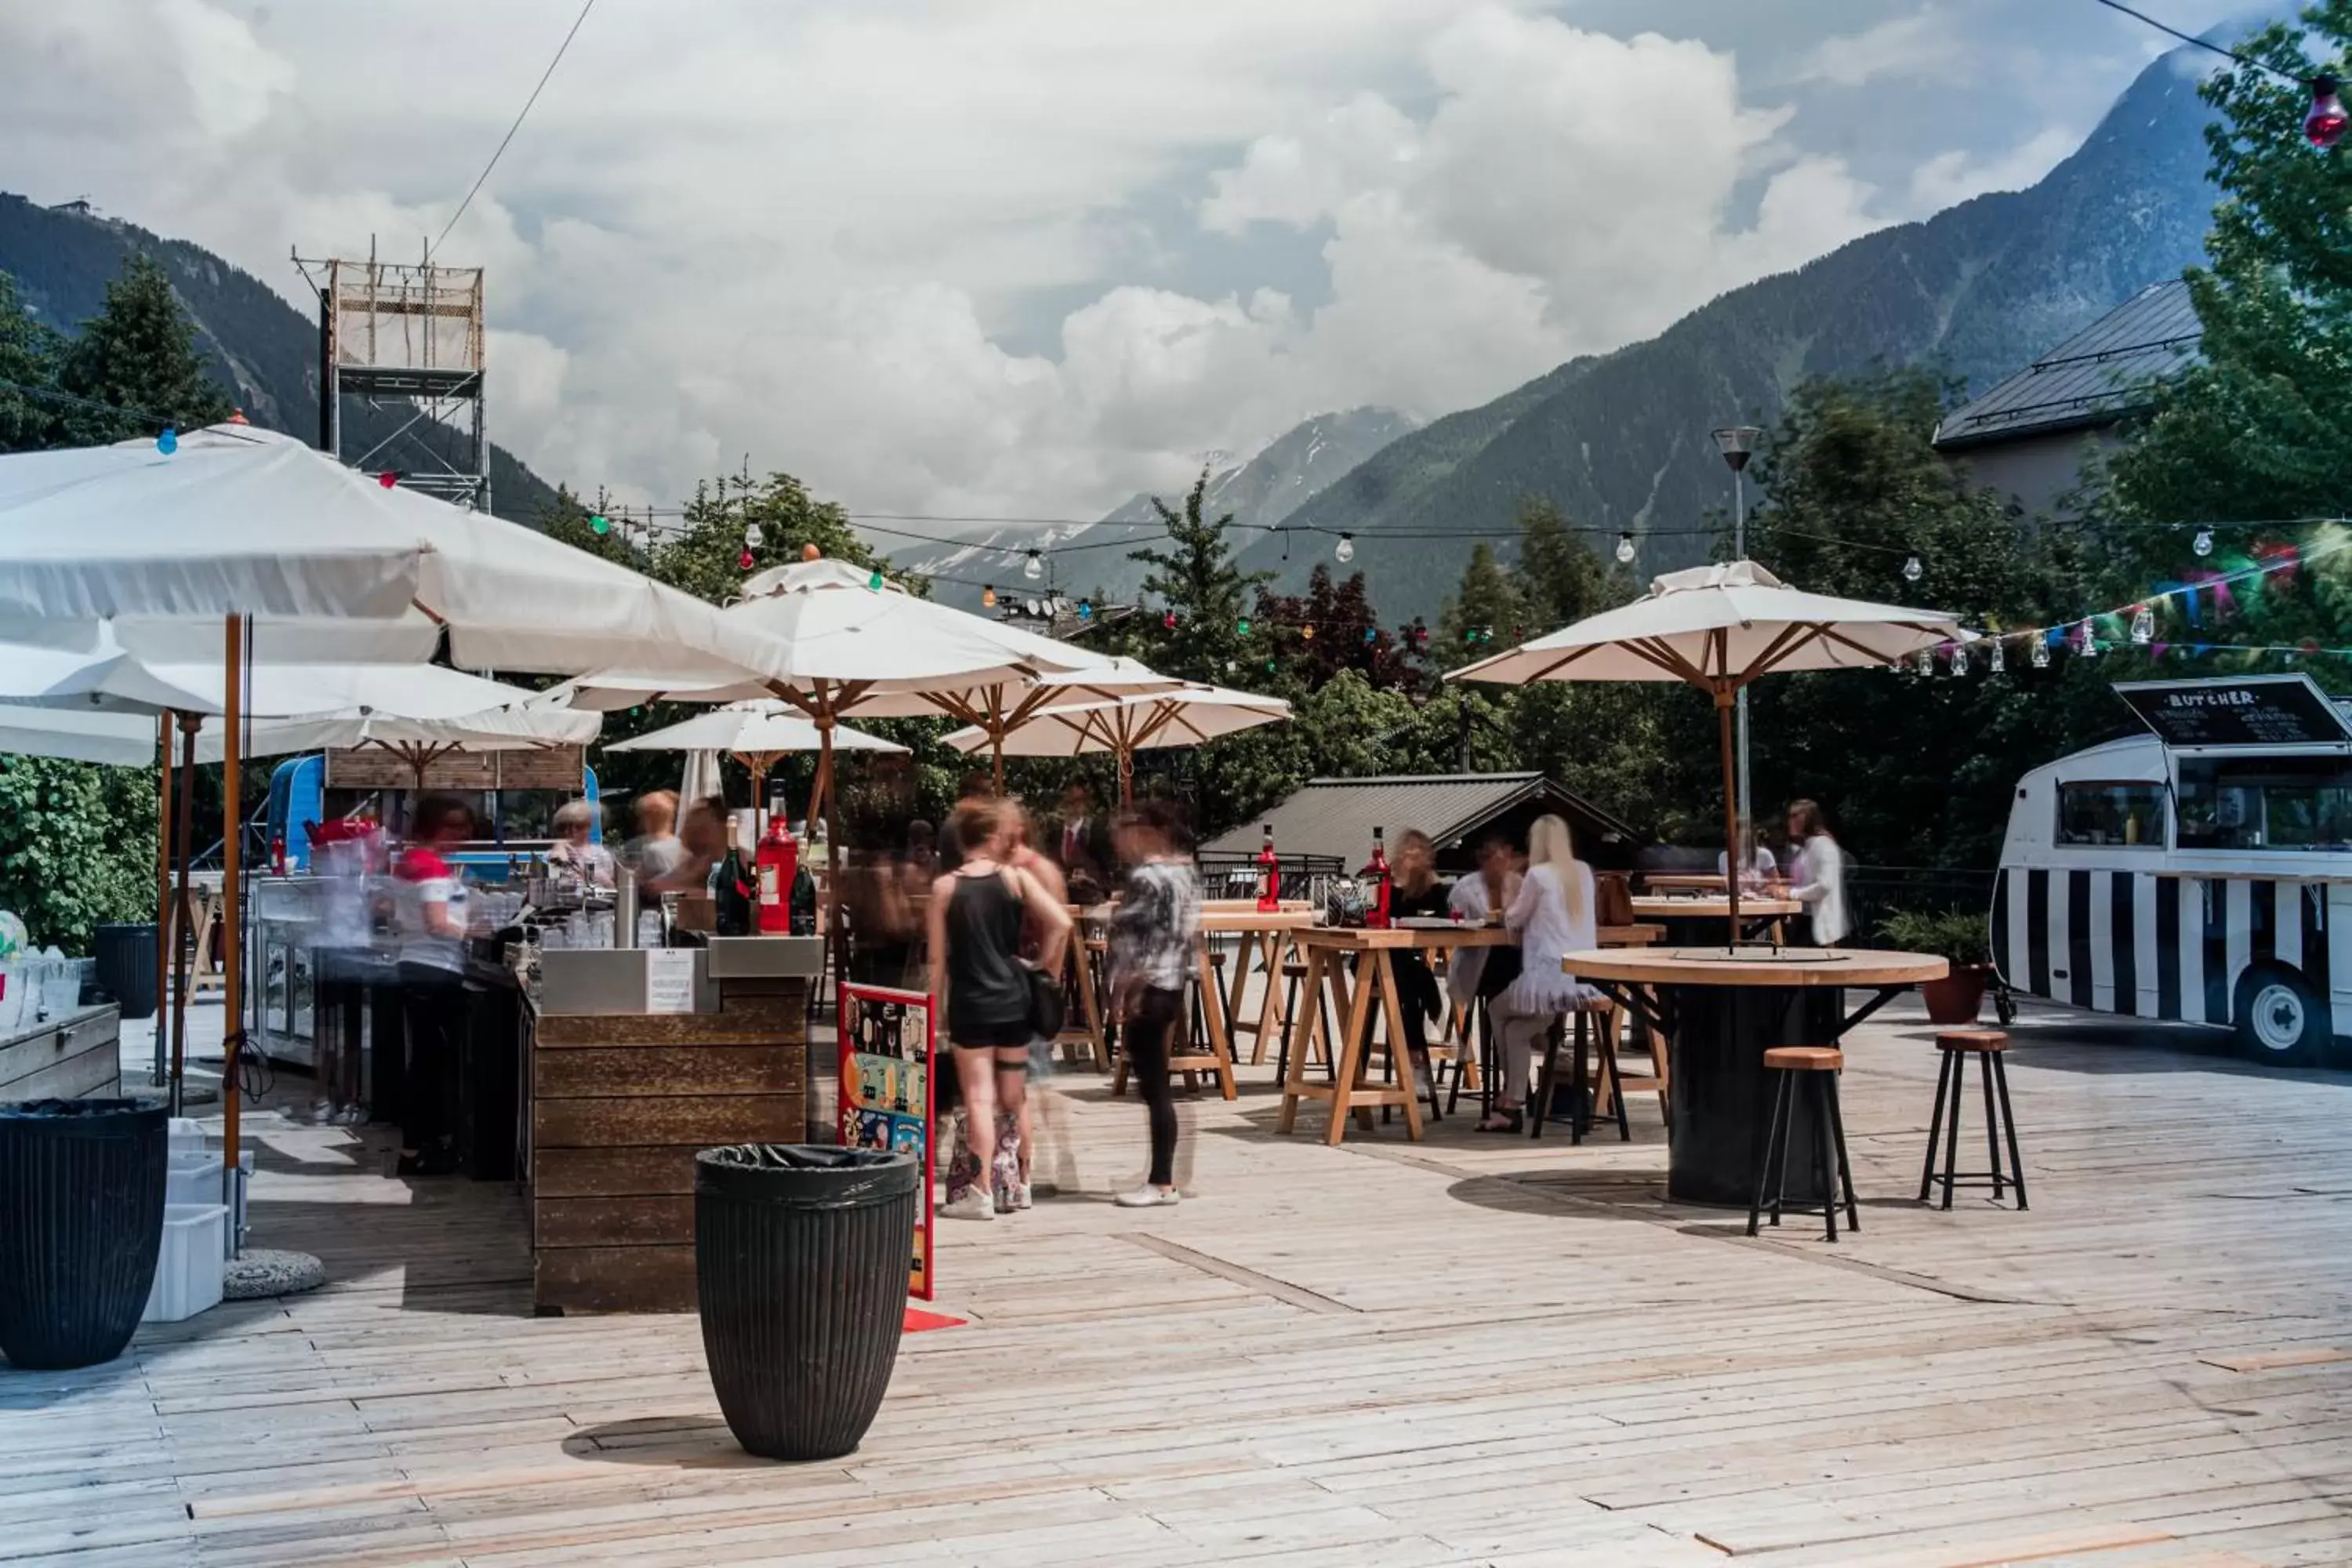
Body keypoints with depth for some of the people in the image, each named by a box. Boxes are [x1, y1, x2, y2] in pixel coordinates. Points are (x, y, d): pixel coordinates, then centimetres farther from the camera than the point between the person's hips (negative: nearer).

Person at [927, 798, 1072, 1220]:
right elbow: (1061, 922, -12)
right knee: (1014, 1097, 14)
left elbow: (938, 958, -2)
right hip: (1014, 999, 2)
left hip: (969, 1003, -2)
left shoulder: (945, 887, -2)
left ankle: (982, 1193, -6)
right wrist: (1047, 969, 2)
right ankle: (1018, 1186, 21)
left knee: (979, 1098, -2)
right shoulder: (1015, 877, -1)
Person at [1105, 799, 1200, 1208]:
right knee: (1157, 1084, 13)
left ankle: (1161, 1183, -2)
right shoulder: (1186, 870, 13)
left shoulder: (1146, 877, -15)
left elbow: (1135, 939, -19)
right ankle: (1165, 1176, 17)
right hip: (1173, 985, 10)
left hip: (1147, 989, -10)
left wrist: (1123, 989, -16)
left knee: (1154, 1085, -5)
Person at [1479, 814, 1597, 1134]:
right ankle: (1511, 1106, 11)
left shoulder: (1538, 874, -8)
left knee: (1497, 1011, 20)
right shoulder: (1584, 872, 12)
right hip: (1585, 978, 7)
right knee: (1517, 1029, 19)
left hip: (1551, 977, -7)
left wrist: (1512, 901, 23)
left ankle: (1511, 1094, 22)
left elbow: (1513, 920, 5)